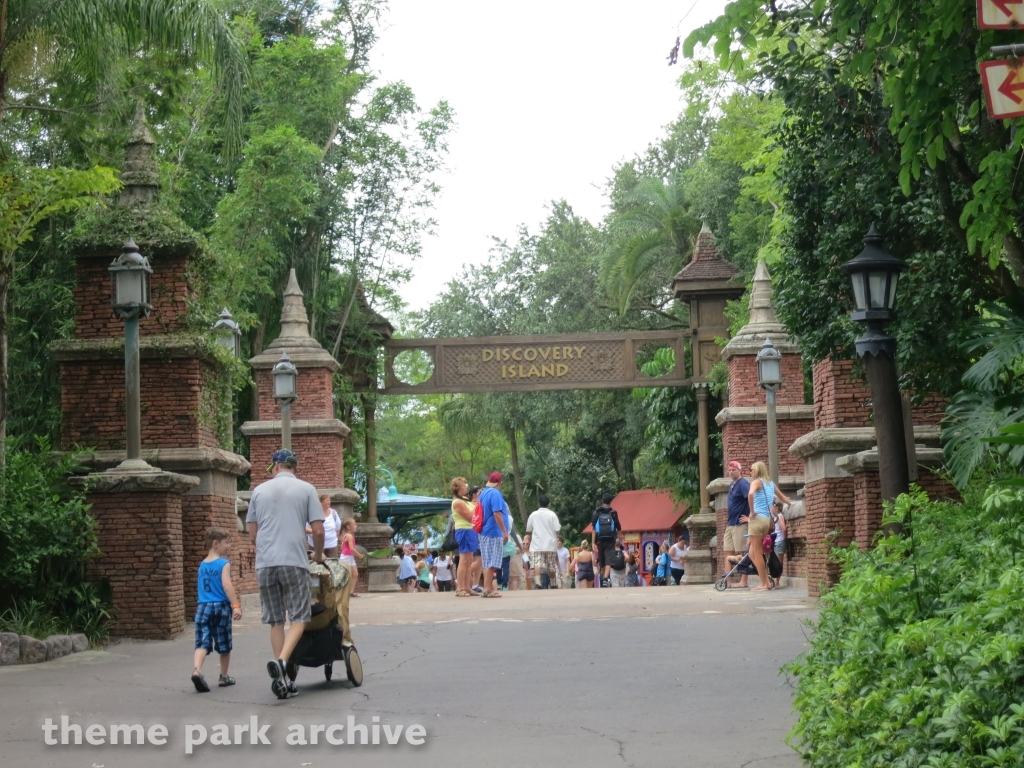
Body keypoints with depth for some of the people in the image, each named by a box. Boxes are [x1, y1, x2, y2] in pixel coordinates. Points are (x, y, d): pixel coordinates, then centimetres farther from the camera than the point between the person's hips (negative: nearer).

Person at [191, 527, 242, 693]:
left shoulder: (202, 565, 14)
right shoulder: (224, 563, -6)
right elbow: (227, 585, -18)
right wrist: (236, 605, -22)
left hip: (203, 606, 4)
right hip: (221, 606, -4)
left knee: (202, 643, -5)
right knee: (224, 645, 12)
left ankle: (196, 670, -29)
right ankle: (224, 677, 22)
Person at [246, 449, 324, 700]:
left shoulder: (259, 490, 11)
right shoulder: (306, 489, 4)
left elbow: (252, 534, 14)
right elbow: (318, 530, 0)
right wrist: (318, 555, 19)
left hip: (265, 563, 3)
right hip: (294, 562, -3)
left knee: (276, 621, 9)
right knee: (298, 618, 2)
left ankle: (282, 679, 8)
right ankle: (281, 661, -23)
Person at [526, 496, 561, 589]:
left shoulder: (533, 515, 2)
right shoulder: (552, 515, -3)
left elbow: (528, 530, 7)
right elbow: (557, 529, -7)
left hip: (537, 545, -1)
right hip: (550, 544, 1)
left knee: (537, 564, -12)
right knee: (551, 565, 14)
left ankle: (537, 580, -35)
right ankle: (551, 583, 26)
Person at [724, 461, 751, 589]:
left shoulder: (743, 484, -12)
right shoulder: (731, 484, 15)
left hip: (740, 524, -9)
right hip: (730, 524, 9)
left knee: (742, 553, -5)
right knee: (728, 552, 8)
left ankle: (744, 582, -1)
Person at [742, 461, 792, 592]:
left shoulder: (756, 482, -4)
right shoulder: (771, 484, 19)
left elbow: (750, 494, -25)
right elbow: (783, 497, 33)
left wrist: (752, 512, -16)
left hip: (758, 519, -8)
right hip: (767, 520, 8)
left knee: (756, 553, -2)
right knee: (752, 553, 13)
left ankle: (764, 583, -2)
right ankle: (766, 580, 8)